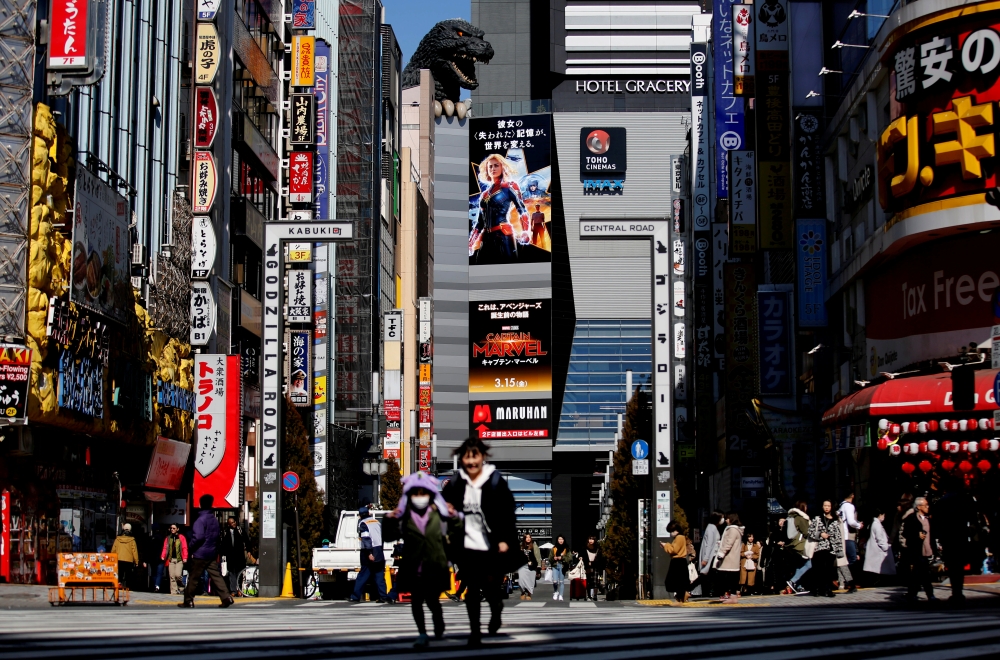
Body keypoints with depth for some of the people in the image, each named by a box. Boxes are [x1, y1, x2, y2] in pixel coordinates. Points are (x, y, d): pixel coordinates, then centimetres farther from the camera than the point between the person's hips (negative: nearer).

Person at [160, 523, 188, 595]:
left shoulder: (181, 537, 3)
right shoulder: (168, 538, 13)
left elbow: (184, 548, -2)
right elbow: (165, 548, 9)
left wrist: (185, 557, -12)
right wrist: (163, 556, -6)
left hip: (179, 559, -3)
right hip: (171, 559, 3)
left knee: (178, 575, -15)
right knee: (172, 576, 0)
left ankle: (181, 587, 11)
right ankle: (173, 591, 5)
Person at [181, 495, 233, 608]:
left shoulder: (201, 519, -14)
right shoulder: (215, 519, 11)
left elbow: (198, 536, -22)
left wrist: (191, 547, -8)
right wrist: (216, 549, 17)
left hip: (200, 553, -7)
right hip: (212, 553, 7)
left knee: (193, 577, 2)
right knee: (215, 575, 4)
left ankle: (188, 601, 8)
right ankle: (226, 597, -8)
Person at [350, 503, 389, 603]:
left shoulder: (363, 523, -6)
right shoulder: (377, 521, 15)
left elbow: (366, 538, -16)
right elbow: (382, 536, 17)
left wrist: (369, 553, -20)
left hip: (369, 552, -5)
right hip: (379, 551, 5)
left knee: (363, 575, -1)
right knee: (379, 575, 5)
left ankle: (355, 597, 2)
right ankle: (383, 596, -3)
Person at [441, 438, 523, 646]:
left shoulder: (495, 481, -8)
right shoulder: (456, 482, 1)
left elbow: (507, 512, -8)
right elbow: (444, 503, 17)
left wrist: (504, 539, -12)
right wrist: (447, 510, -5)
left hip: (491, 546, -2)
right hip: (467, 546, 3)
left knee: (490, 586, 4)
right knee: (472, 590, 6)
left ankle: (496, 610, 37)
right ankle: (474, 630, 16)